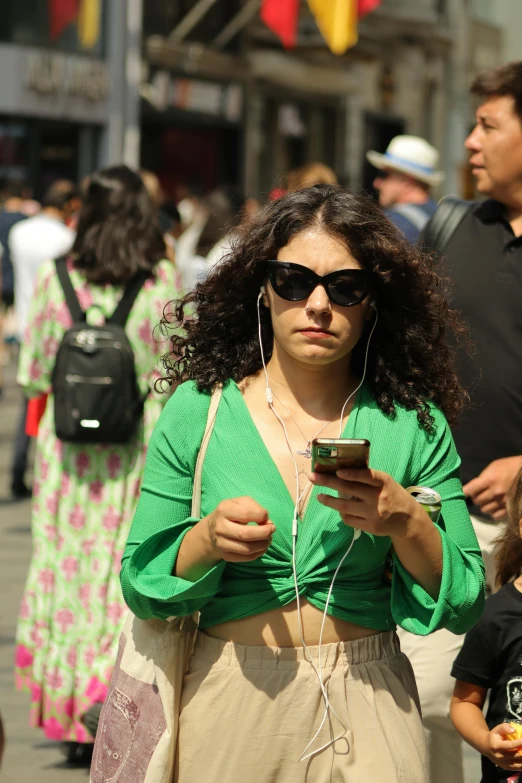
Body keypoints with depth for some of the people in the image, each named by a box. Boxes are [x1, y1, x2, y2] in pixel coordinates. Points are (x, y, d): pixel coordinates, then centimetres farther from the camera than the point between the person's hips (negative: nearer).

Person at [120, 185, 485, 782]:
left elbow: (464, 606, -2)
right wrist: (207, 541, -18)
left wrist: (407, 523, -19)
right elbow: (140, 585, 0)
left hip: (366, 709, 0)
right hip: (228, 703, 1)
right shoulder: (196, 411, -2)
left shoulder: (412, 425, -2)